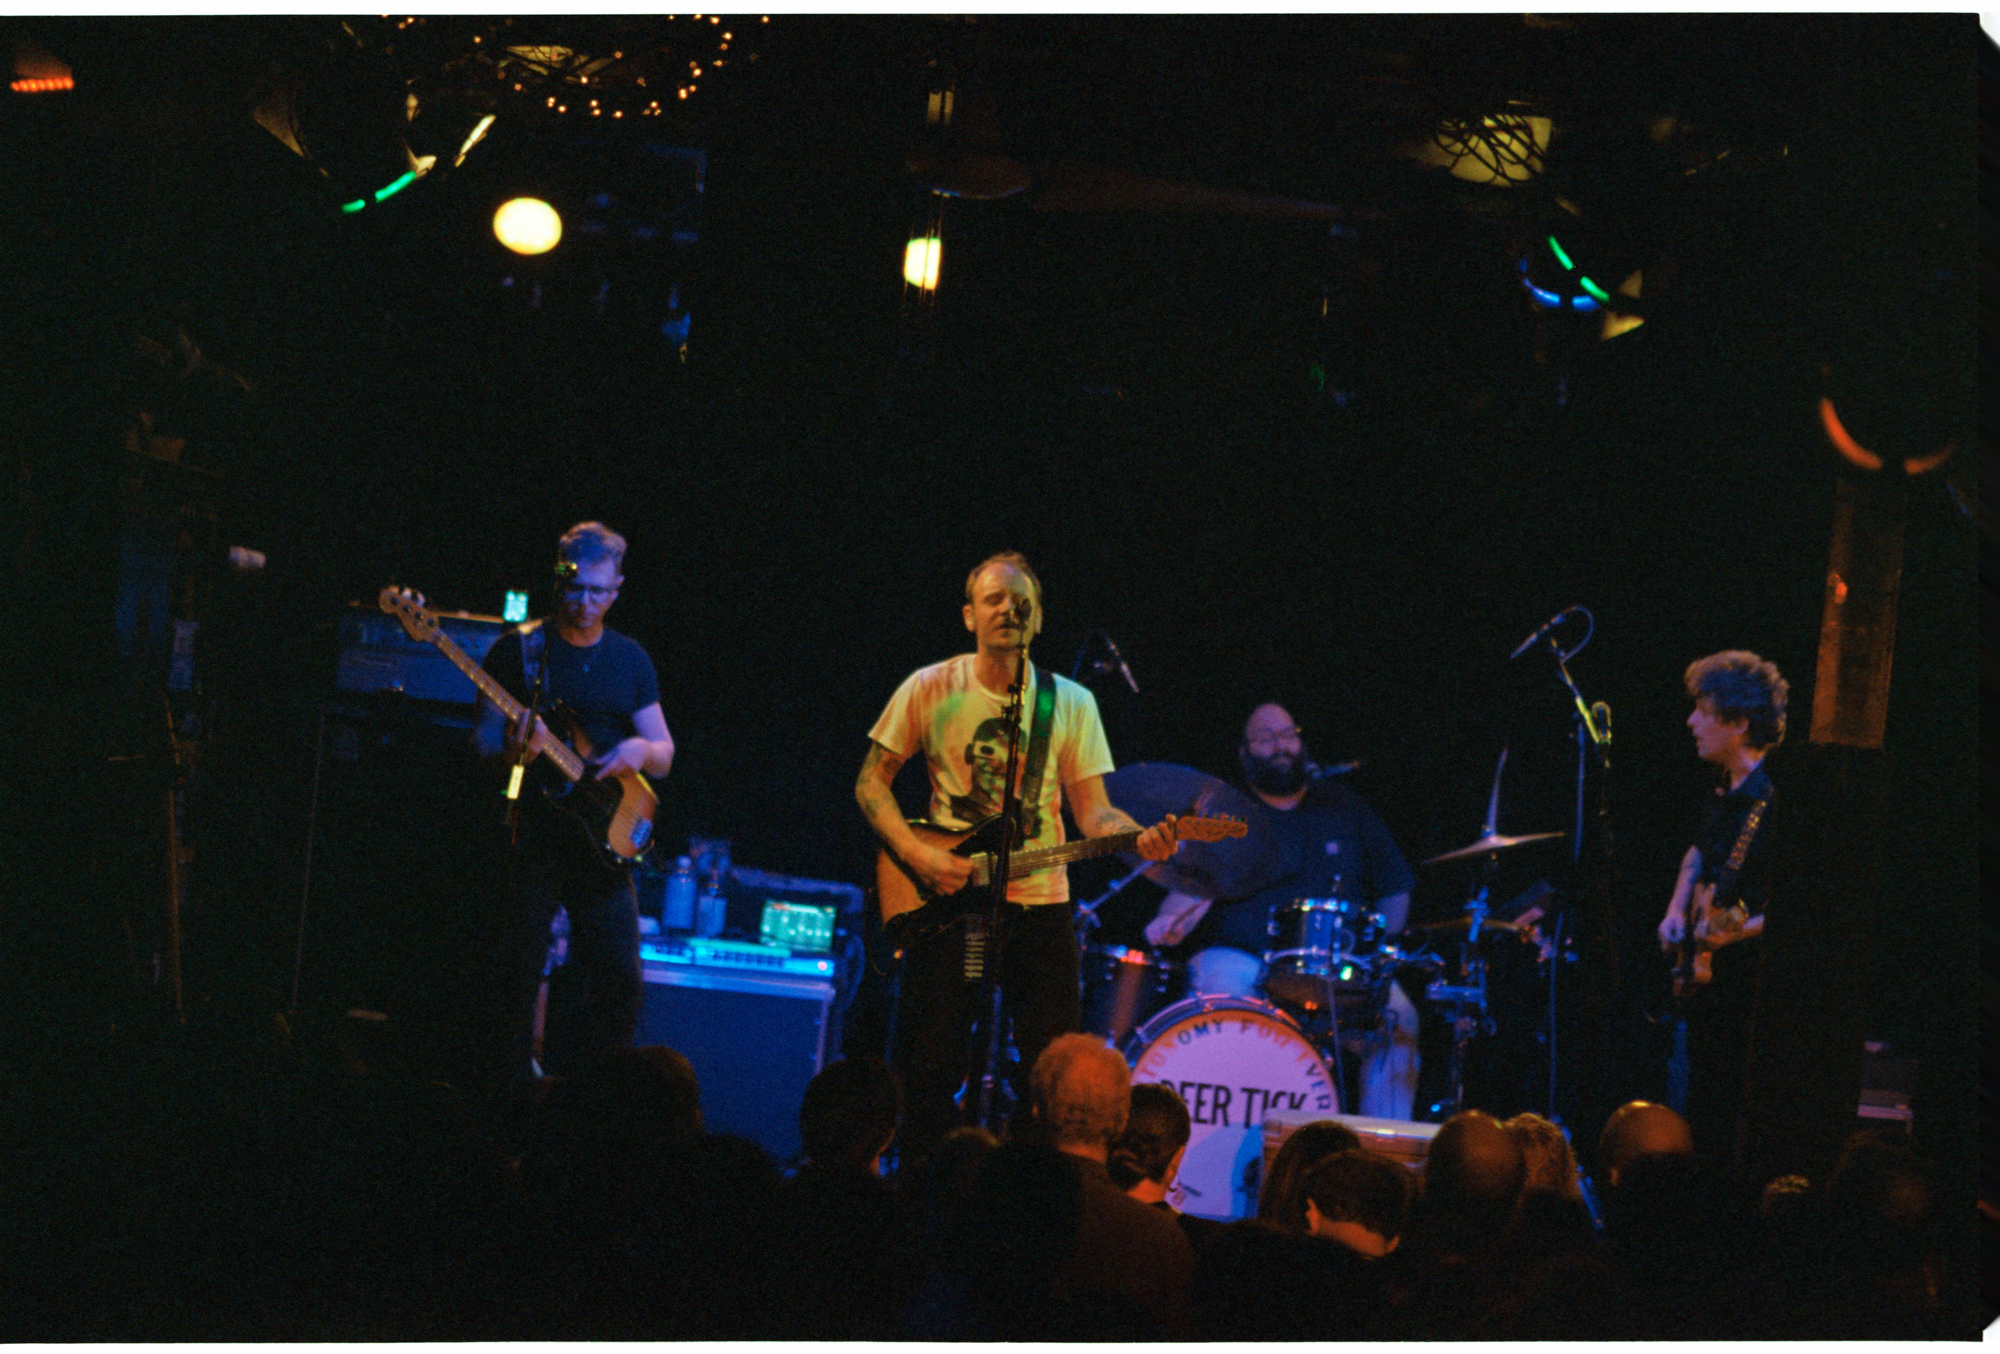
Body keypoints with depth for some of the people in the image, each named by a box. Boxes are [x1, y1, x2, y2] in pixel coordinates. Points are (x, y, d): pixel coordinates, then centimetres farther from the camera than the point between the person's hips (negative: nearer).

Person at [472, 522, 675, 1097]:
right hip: (530, 831, -3)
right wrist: (511, 749, -22)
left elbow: (665, 757, 14)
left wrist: (640, 751, -9)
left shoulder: (630, 660, 12)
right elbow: (482, 741, 0)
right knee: (519, 972, -4)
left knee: (619, 976, -1)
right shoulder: (517, 650, 1)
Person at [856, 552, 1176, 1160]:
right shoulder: (930, 689, 1)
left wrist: (1139, 837, -18)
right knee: (930, 1070, -1)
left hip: (1039, 903, 1)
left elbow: (1092, 810, 4)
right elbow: (871, 781, 3)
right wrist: (918, 855, -12)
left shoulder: (1070, 704, 6)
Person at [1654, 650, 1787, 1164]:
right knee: (1700, 1122, 16)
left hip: (1750, 991, -9)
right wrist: (1677, 910, 14)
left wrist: (1738, 931, -31)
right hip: (1708, 981, 9)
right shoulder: (1724, 792, 9)